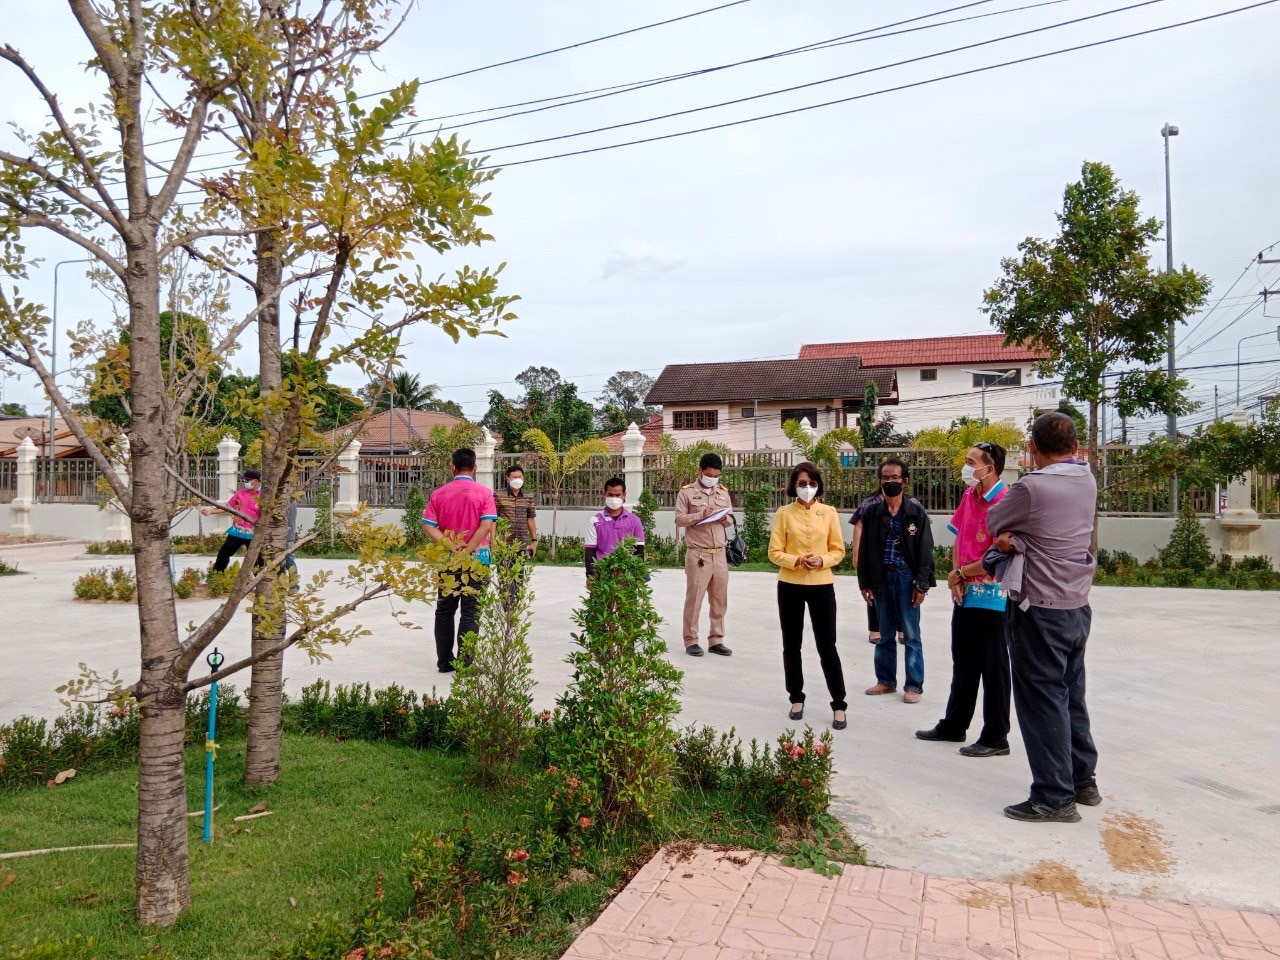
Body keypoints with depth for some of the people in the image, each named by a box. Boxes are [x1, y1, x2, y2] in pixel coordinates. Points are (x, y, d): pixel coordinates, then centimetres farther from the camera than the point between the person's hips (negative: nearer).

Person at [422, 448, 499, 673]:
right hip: (476, 558, -3)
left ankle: (444, 661, 17)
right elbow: (487, 526, -15)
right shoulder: (484, 493, -5)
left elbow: (428, 526, -6)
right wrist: (466, 550, -15)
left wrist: (450, 546, -12)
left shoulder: (438, 494, 2)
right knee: (470, 610, 2)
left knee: (444, 610, 13)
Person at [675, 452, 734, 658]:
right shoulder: (686, 492, -2)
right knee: (694, 598, 0)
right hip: (697, 554, -5)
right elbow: (679, 519, -6)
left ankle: (716, 640, 17)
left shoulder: (723, 492, 12)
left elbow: (731, 519, 17)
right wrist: (701, 515, -19)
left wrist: (725, 518, -6)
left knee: (720, 599, 8)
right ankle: (691, 641, 9)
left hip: (720, 554, 5)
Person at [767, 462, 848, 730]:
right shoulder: (784, 513, -1)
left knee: (827, 646, 0)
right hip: (790, 586, 1)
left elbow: (838, 551, 2)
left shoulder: (829, 513, 0)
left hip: (821, 585, -1)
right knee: (791, 645, 10)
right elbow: (774, 552, -3)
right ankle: (796, 698, 25)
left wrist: (821, 561, -17)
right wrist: (796, 561, -20)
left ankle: (839, 705, 10)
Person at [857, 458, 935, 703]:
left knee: (911, 635, 3)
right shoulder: (872, 512, 4)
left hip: (906, 577, -3)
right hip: (881, 578, 3)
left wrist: (922, 584, -10)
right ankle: (886, 680, 24)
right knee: (885, 634, 13)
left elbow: (925, 549, -4)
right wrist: (864, 583, 2)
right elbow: (865, 549, 6)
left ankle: (914, 685, 11)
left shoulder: (916, 511, -3)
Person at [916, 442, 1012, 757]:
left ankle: (996, 738, 15)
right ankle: (954, 726, 31)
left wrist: (960, 573, -7)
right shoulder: (969, 496, 8)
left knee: (993, 669, 3)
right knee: (963, 664, 18)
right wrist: (956, 580, -1)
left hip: (992, 597, -8)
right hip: (965, 595, 8)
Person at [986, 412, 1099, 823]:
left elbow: (993, 522, -3)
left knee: (1042, 701, 0)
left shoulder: (1032, 487, -19)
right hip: (1077, 605, 8)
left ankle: (1055, 797, 7)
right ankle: (1082, 780, 31)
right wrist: (1017, 539, -6)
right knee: (1071, 696, 19)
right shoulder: (1087, 481, 5)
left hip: (1040, 609, -8)